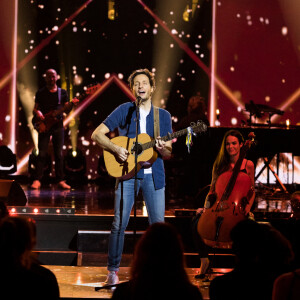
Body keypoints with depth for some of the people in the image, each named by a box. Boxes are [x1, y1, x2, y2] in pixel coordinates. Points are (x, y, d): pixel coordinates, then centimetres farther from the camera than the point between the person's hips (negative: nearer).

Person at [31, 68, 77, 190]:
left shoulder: (63, 92, 10)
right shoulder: (40, 93, 7)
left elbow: (66, 111, 7)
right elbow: (35, 108, 8)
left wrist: (71, 104, -13)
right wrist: (37, 113, -14)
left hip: (58, 126, 2)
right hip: (44, 126, -2)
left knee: (59, 154, 1)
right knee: (42, 153, -7)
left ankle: (60, 180, 5)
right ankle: (37, 180, -6)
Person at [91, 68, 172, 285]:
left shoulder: (163, 115, 9)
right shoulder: (124, 111, 3)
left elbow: (168, 155, 9)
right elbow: (97, 134, 1)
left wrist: (162, 148, -14)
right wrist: (116, 149, -13)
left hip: (153, 174, 2)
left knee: (158, 223, -1)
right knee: (120, 223, -3)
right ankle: (113, 270, 7)